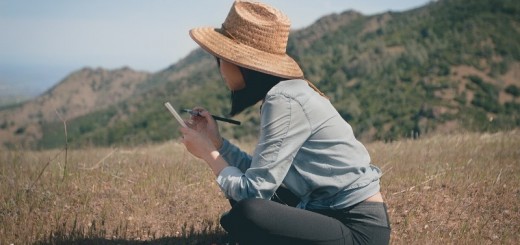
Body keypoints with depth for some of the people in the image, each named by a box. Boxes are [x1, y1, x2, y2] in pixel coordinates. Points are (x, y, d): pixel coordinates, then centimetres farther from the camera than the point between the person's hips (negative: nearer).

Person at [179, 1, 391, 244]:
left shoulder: (285, 100, -20)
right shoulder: (283, 93, 8)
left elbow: (255, 190, -19)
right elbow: (261, 173, 11)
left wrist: (207, 152, -6)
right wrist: (217, 143, 5)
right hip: (328, 212, 10)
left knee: (243, 214, -27)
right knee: (239, 192, 17)